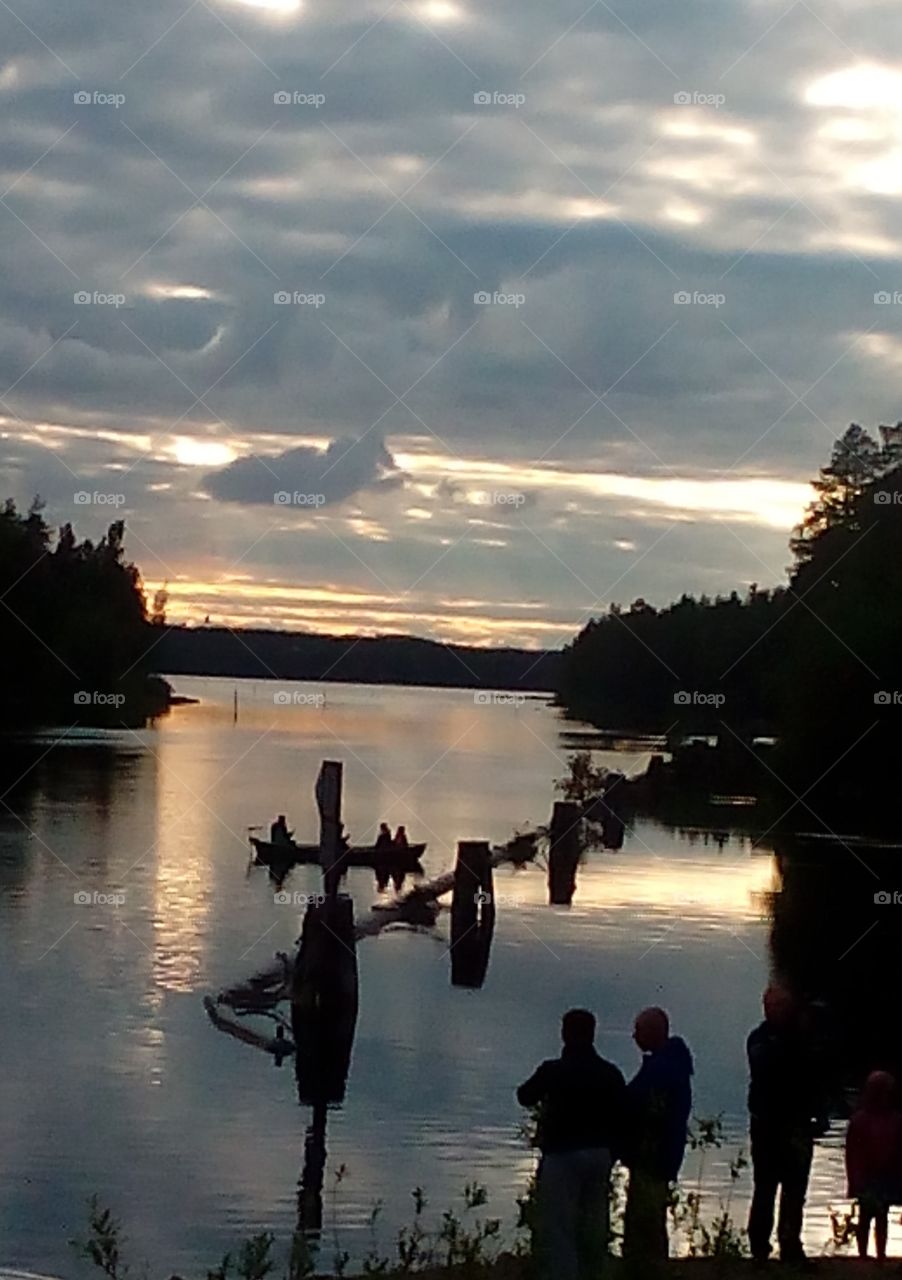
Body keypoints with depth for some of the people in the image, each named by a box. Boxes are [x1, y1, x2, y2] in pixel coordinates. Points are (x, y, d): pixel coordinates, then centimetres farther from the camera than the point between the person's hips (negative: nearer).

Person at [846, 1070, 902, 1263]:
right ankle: (863, 1257, 11)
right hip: (867, 1177, -3)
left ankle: (881, 1257, 13)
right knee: (866, 1217, 6)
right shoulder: (860, 1120, -8)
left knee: (882, 1217, 9)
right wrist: (856, 1180, -12)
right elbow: (852, 1152, -8)